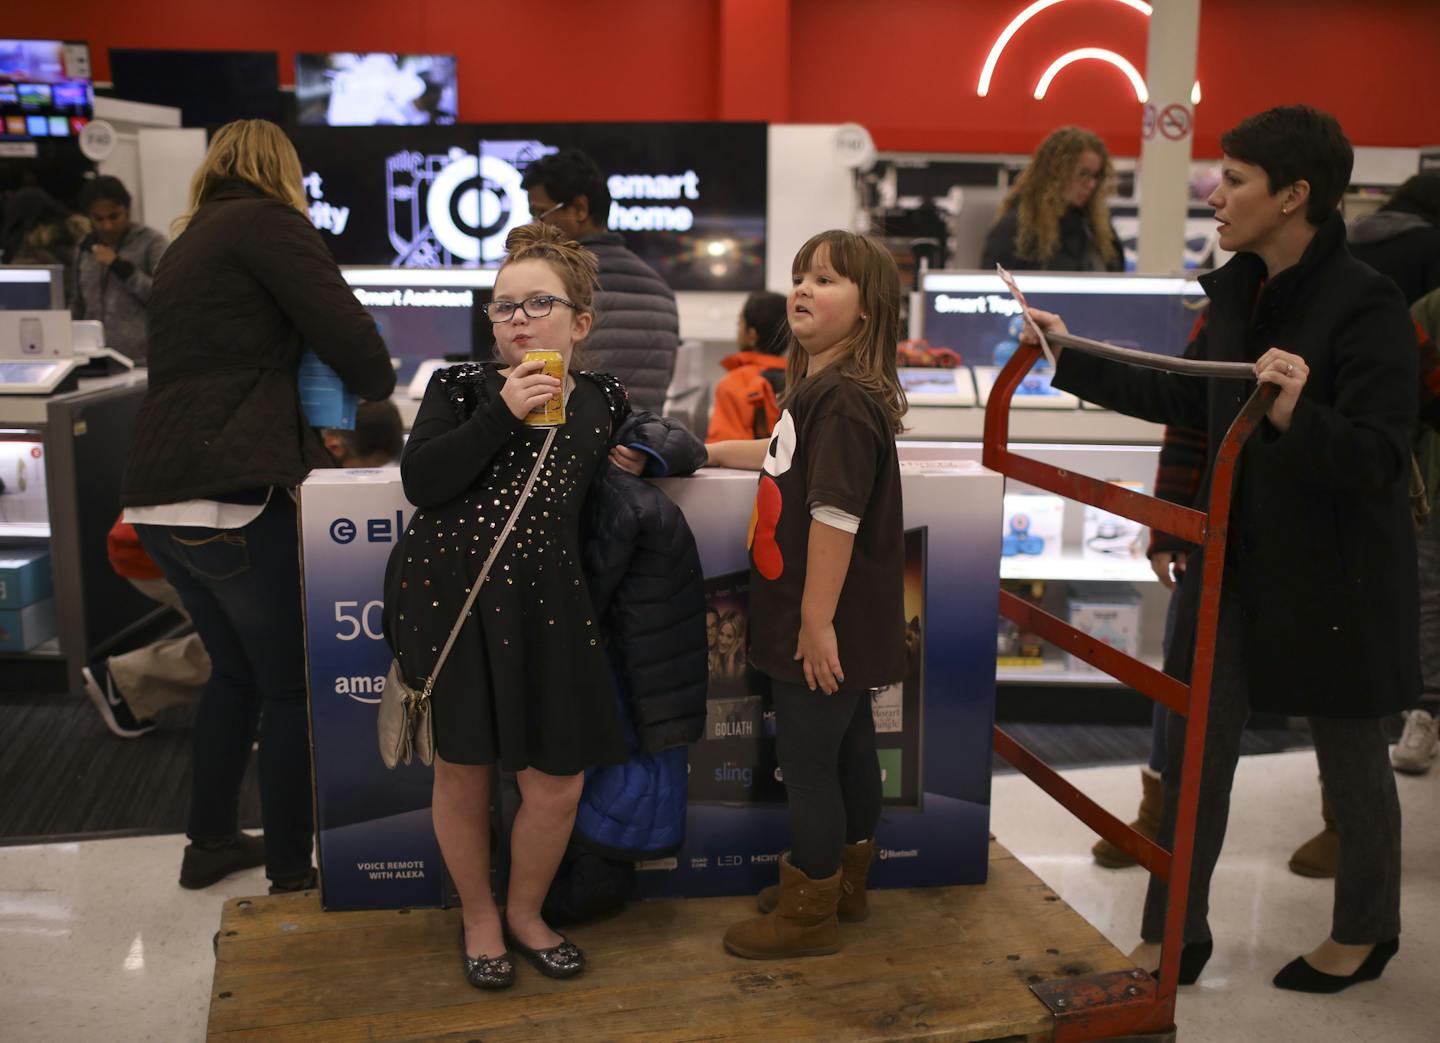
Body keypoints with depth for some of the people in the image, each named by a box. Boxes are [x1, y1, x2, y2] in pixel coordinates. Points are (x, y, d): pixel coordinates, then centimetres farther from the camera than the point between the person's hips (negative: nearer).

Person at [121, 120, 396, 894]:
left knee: (235, 669, 23)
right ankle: (292, 873, 11)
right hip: (229, 496, -9)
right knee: (292, 685, 3)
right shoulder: (269, 222, -2)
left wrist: (311, 420, 26)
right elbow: (348, 337, -10)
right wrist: (376, 386, 10)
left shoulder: (187, 245, 23)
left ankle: (210, 843, 33)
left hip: (159, 497, 9)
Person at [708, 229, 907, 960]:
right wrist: (714, 452, 31)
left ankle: (808, 913, 19)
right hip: (840, 626, 10)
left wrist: (817, 622, -24)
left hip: (825, 629, -10)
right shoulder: (819, 389, 9)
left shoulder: (844, 399, -22)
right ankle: (844, 880, 38)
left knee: (807, 761, 3)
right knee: (848, 745, 20)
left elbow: (836, 515, -26)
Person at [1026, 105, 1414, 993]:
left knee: (1351, 756, 13)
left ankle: (1365, 932, 38)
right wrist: (1076, 360, 15)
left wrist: (1295, 417, -41)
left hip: (1339, 572, -7)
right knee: (1195, 746, 11)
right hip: (1237, 553, 7)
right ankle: (1175, 935, 27)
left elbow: (1377, 457, -23)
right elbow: (1188, 401, 14)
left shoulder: (1367, 305, -19)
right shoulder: (1239, 290, 2)